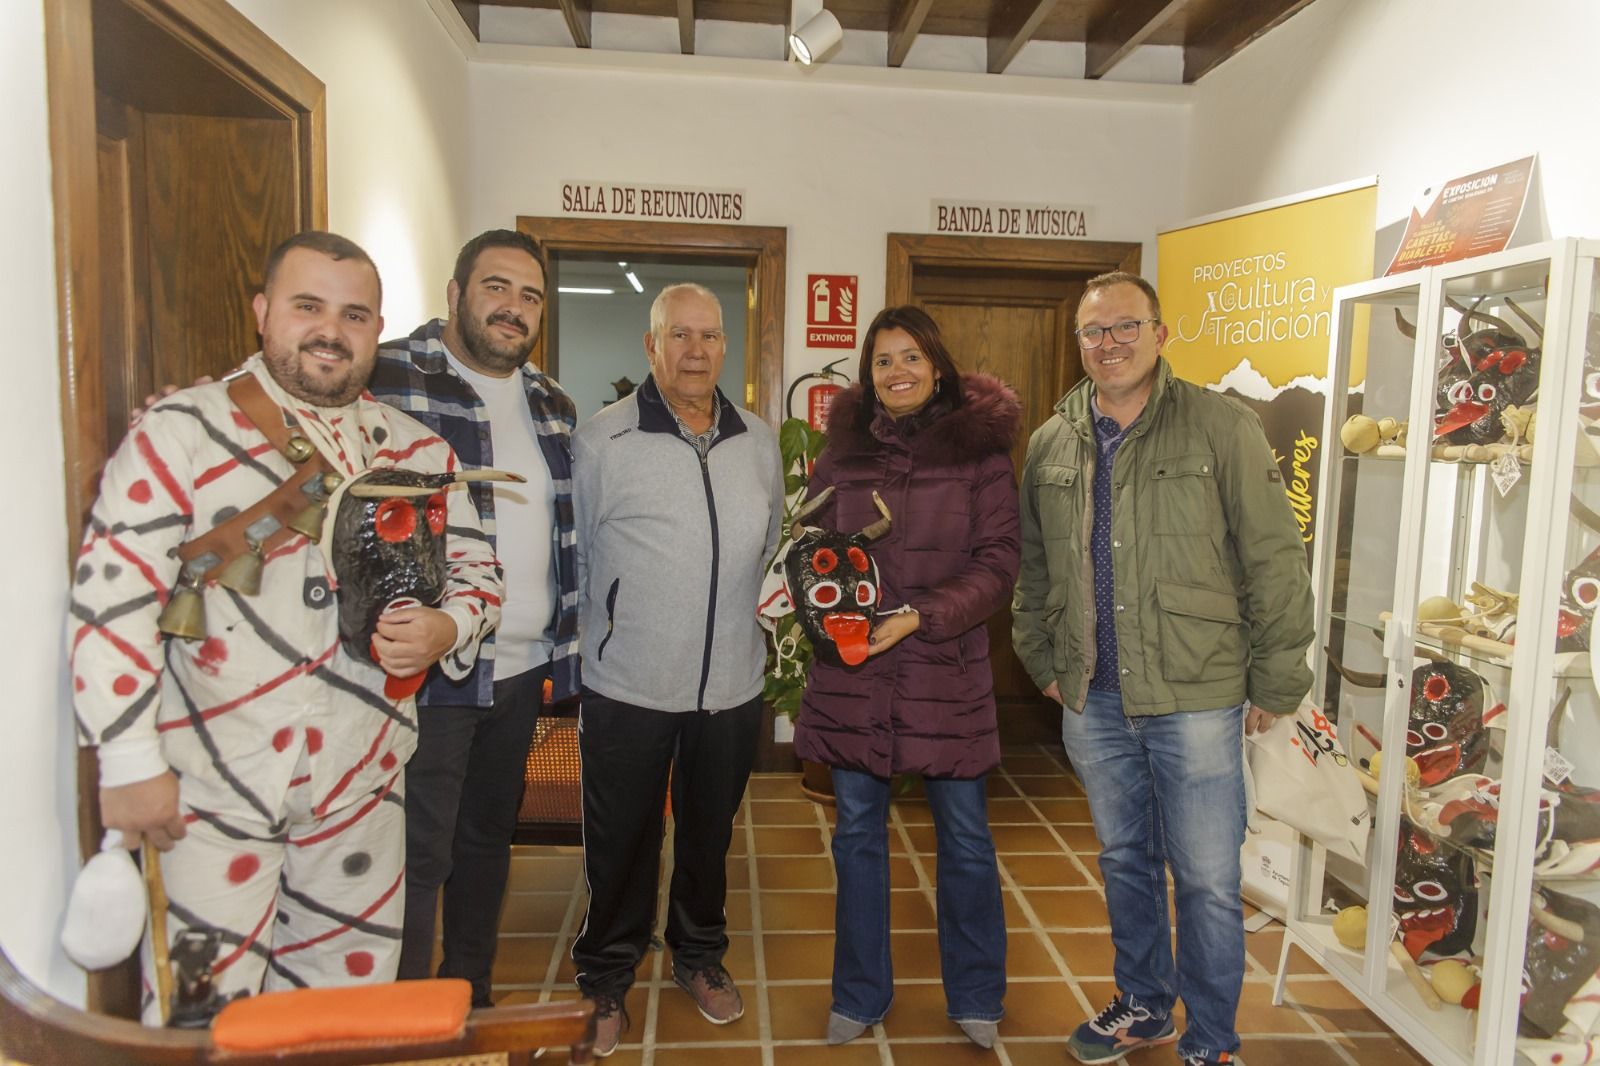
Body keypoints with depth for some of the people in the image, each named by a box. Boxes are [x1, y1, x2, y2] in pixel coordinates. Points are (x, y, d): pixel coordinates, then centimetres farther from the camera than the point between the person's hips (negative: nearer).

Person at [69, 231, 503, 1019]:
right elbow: (112, 593, -10)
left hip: (362, 785, 4)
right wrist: (129, 761, -12)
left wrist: (446, 628, -11)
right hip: (211, 786, -4)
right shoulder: (183, 430, -7)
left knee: (352, 1008, 17)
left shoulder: (418, 452, 6)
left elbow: (474, 569, 12)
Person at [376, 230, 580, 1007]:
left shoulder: (552, 405, 12)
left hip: (523, 668, 7)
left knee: (489, 835, 19)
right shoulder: (389, 380, -9)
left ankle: (471, 1002, 37)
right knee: (418, 856, 0)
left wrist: (563, 645, 16)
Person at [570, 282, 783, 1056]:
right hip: (627, 688, -4)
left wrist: (756, 626, 13)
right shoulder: (600, 442, -10)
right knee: (621, 844, 12)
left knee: (709, 834, 21)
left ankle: (700, 956, 44)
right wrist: (596, 646, -2)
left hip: (732, 686, 4)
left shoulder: (759, 443, 5)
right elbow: (573, 561, -6)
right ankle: (606, 979, 35)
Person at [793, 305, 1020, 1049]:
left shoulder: (979, 449, -2)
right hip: (852, 671, 2)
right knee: (857, 834, 12)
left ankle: (975, 999, 31)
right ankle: (859, 996, 31)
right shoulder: (843, 449, 6)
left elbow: (999, 564, -6)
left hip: (947, 669, -2)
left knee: (965, 837, 9)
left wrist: (919, 616, -17)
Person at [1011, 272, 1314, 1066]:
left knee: (1207, 881, 6)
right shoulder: (1050, 443, 6)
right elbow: (1032, 567, 16)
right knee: (1125, 861, 20)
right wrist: (1043, 661, 12)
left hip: (1196, 699, -4)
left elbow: (1273, 562, -6)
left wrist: (1275, 682, -6)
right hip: (1093, 701, 4)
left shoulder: (1222, 428, -6)